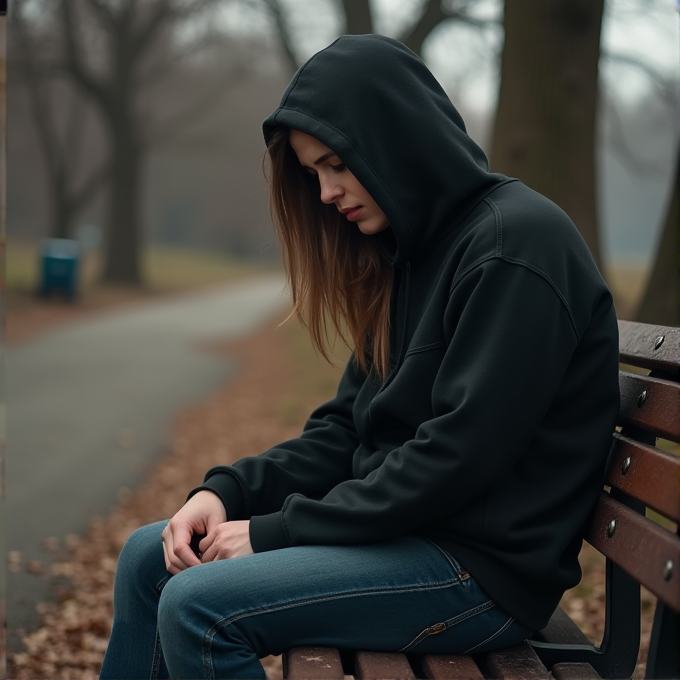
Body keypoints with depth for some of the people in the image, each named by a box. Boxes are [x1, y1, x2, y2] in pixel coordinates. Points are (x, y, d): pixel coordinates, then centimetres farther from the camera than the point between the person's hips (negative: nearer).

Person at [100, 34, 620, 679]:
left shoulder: (515, 245, -18)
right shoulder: (410, 255, 13)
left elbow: (457, 456, -23)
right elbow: (347, 428, 13)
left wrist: (276, 531, -17)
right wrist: (229, 490, -3)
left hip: (487, 563, -9)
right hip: (400, 523, 9)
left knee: (196, 608, -21)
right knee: (149, 556, 9)